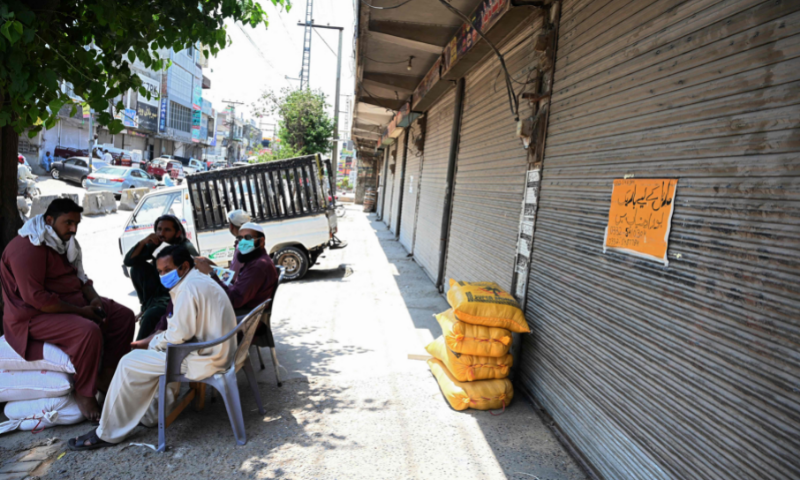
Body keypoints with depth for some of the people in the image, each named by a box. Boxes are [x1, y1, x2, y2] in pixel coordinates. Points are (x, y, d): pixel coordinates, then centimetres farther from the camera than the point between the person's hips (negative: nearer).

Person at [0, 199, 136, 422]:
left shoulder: (64, 242, 10)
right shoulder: (28, 248, -21)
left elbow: (79, 276, 17)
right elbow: (35, 298, -27)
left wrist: (93, 298, -3)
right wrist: (80, 311, -24)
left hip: (73, 301, 10)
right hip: (36, 316, -10)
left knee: (123, 316, -3)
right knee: (88, 331, -34)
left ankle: (106, 377, 1)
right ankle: (84, 394, -16)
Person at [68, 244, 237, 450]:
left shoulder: (189, 287, -18)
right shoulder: (200, 280, 15)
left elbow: (178, 335, -21)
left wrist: (151, 343, -3)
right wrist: (155, 339, 6)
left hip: (206, 359, -11)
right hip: (218, 350, 11)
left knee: (129, 364, -3)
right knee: (151, 352, 25)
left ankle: (108, 434, 11)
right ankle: (151, 413, 28)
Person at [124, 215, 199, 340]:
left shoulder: (186, 249, -22)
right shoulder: (157, 244, -3)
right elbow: (128, 261, -1)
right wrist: (143, 242, -17)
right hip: (161, 290, 8)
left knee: (150, 315, -30)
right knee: (137, 267, -4)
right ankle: (147, 305, 8)